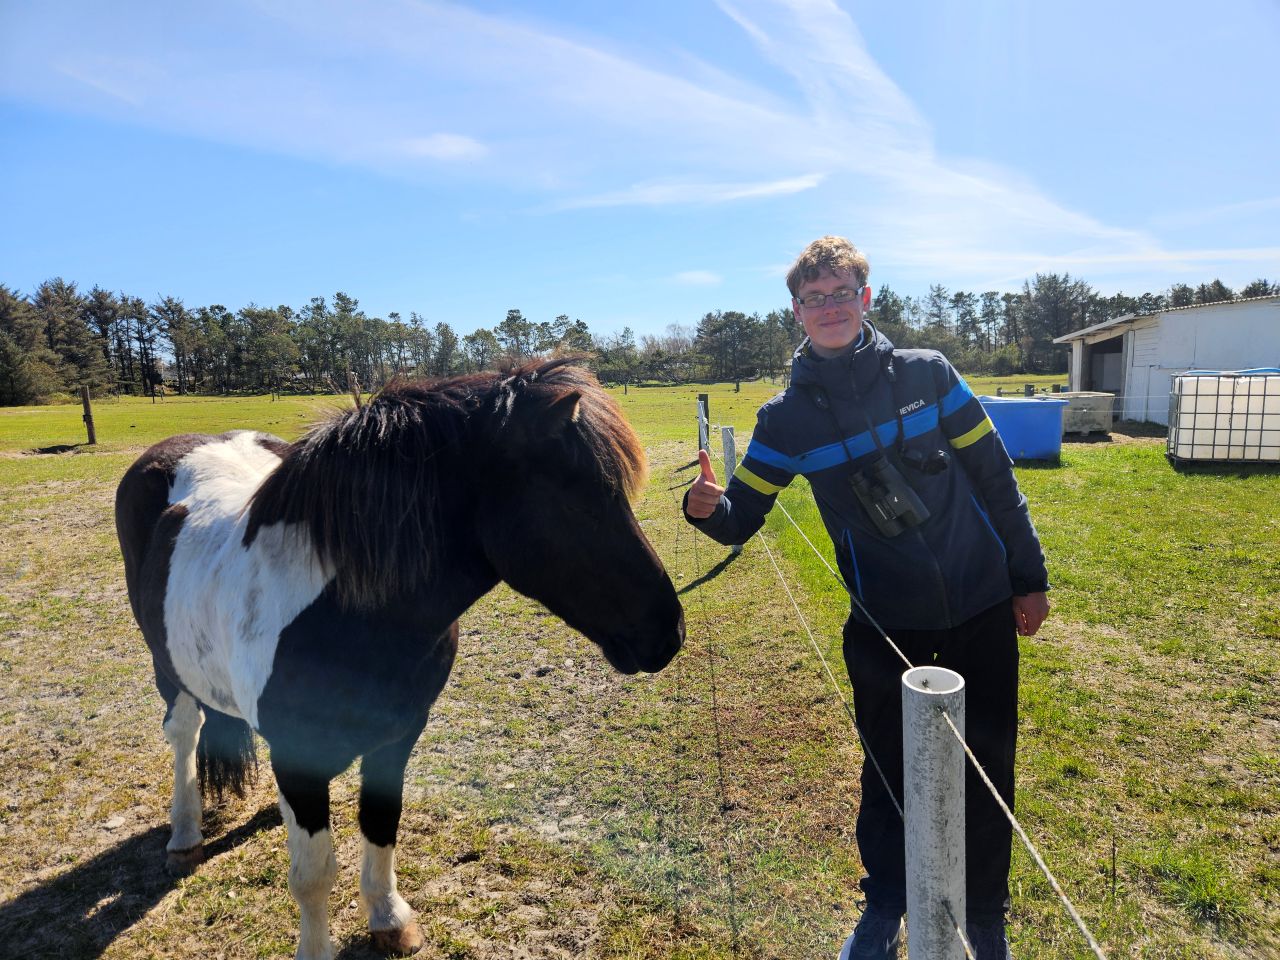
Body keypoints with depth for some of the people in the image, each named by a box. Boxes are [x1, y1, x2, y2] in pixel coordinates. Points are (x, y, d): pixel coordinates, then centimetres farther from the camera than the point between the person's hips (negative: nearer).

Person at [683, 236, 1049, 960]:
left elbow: (996, 478, 1)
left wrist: (1030, 575, 2)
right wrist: (707, 507, -27)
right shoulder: (787, 418, -5)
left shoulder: (927, 373, -5)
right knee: (888, 771, 13)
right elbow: (741, 520, -4)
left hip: (982, 607, 1)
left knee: (988, 768, 13)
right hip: (884, 624, 0)